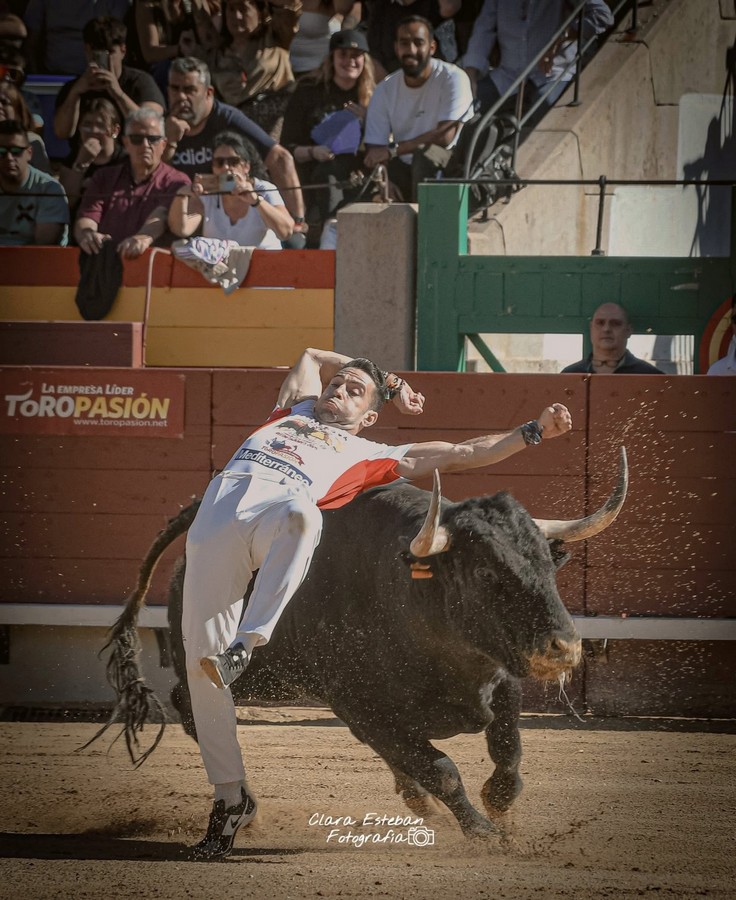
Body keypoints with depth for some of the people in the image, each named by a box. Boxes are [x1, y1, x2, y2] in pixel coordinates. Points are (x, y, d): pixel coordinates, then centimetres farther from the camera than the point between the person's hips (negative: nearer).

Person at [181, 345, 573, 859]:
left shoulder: (371, 454, 31)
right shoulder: (297, 411, 40)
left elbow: (462, 454, 32)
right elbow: (311, 357, 57)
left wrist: (535, 432, 29)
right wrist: (393, 383, 53)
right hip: (219, 513, 3)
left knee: (300, 516, -40)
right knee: (201, 657, -11)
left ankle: (245, 645, -44)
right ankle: (230, 796, -3)